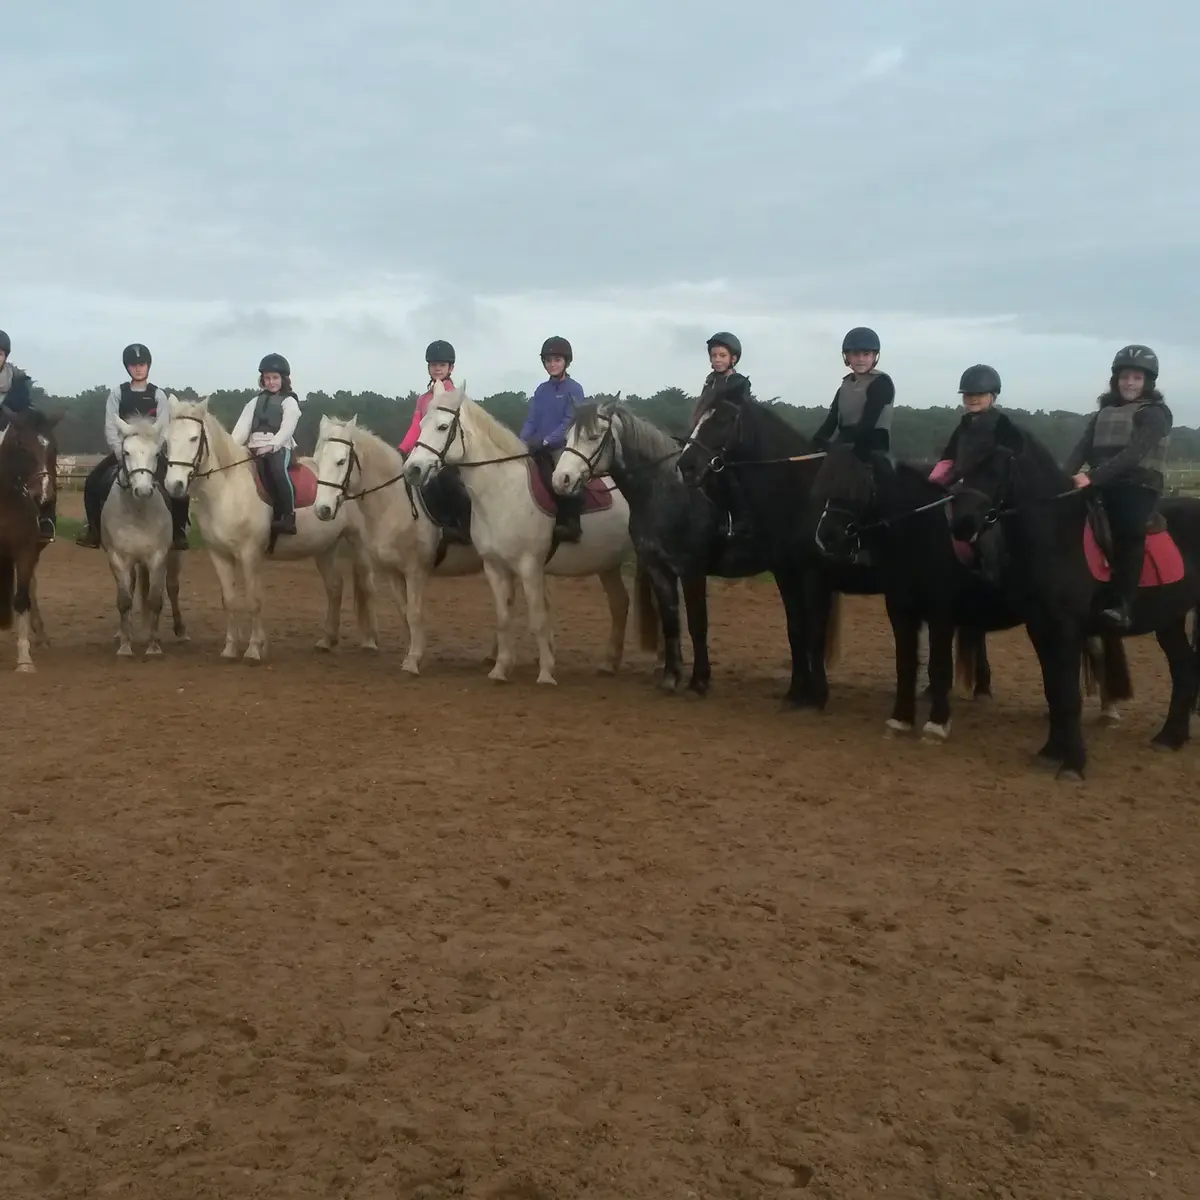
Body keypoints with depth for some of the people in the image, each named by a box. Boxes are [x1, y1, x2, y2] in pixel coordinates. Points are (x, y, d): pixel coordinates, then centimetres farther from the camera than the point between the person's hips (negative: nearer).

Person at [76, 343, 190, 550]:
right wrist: (122, 456, -16)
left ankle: (178, 532, -8)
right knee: (93, 482, -17)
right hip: (122, 451, 1)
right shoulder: (117, 393, 1)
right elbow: (110, 428, -4)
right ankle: (92, 529, -2)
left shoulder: (158, 395, 1)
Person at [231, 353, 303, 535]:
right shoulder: (255, 402, 22)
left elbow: (287, 429, -8)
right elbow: (243, 426, 9)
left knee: (278, 469, -37)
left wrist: (271, 446, -24)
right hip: (254, 447, 6)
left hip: (279, 447, -6)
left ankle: (289, 517, -35)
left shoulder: (289, 401, 7)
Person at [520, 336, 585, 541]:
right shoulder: (542, 389, 14)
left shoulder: (574, 389, -3)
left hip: (563, 446, -6)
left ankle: (571, 524, -18)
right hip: (540, 449, 6)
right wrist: (523, 442, -9)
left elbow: (570, 423, -12)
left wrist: (546, 441, -23)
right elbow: (531, 420, 10)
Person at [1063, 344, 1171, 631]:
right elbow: (1082, 449, 5)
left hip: (1139, 487, -6)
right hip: (1103, 487, 6)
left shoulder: (1156, 413, -2)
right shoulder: (1105, 412, 16)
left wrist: (1092, 477, -29)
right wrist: (1064, 476, -16)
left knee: (1128, 527, -34)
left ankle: (1122, 606, -36)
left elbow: (1133, 454, -17)